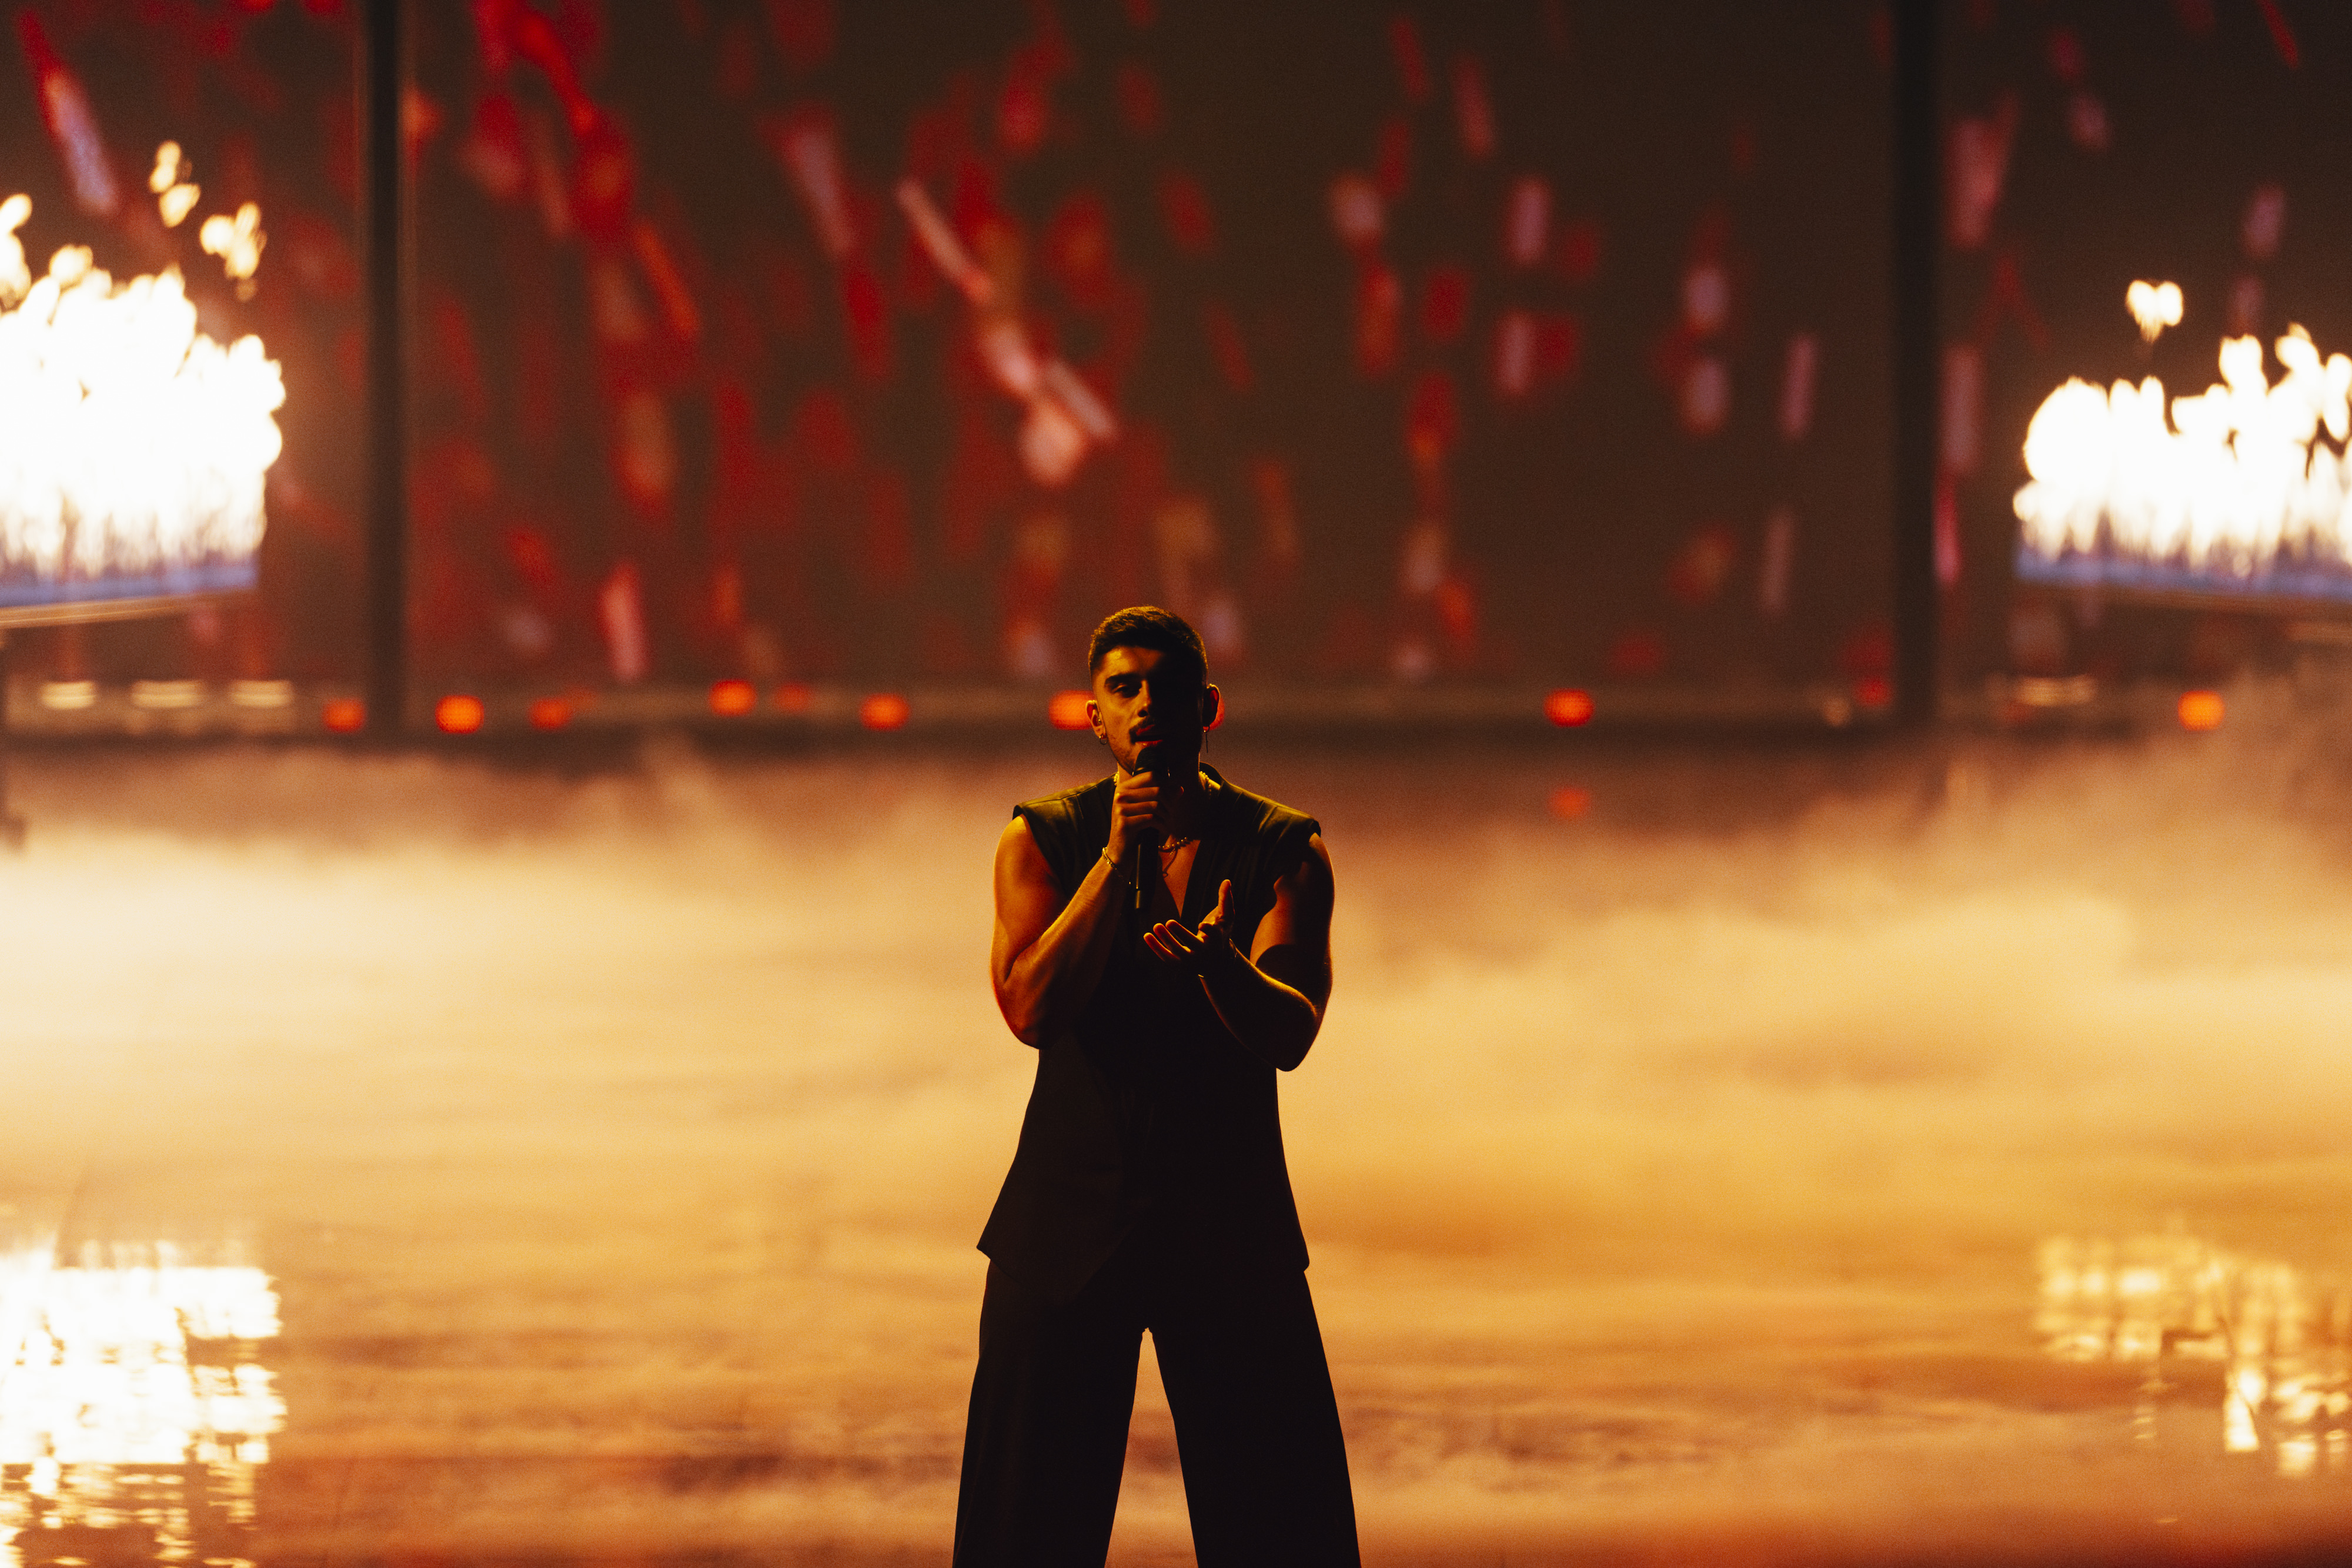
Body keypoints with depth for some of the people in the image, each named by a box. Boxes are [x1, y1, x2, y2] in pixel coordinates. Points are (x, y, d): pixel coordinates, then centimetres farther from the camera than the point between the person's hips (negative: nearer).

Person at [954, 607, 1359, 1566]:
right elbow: (1032, 1010, -12)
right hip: (1068, 1222, 0)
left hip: (1232, 1227, 0)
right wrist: (1119, 856, -18)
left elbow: (1289, 1035, -13)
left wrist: (1217, 962, -34)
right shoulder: (1043, 840, 2)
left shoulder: (1284, 850, 1)